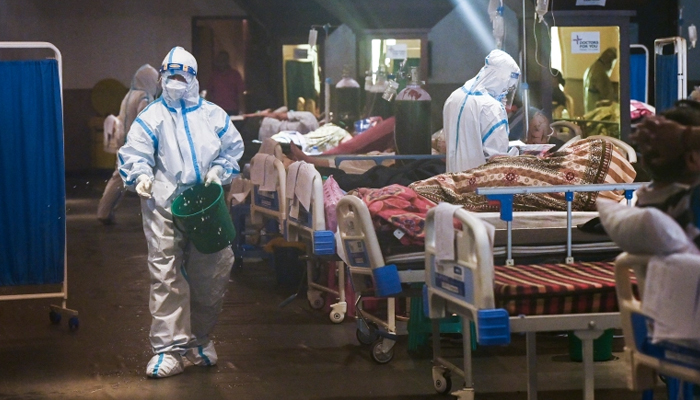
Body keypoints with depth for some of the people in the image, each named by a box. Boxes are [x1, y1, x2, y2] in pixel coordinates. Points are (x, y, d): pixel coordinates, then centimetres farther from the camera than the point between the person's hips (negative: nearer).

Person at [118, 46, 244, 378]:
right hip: (164, 206, -2)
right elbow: (133, 152, -1)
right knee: (167, 276, -7)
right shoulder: (152, 116, 6)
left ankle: (200, 338, 23)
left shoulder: (213, 115, 12)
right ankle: (169, 348, -5)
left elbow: (233, 148, 15)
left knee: (213, 271, 4)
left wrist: (219, 170, -2)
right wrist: (140, 175, -20)